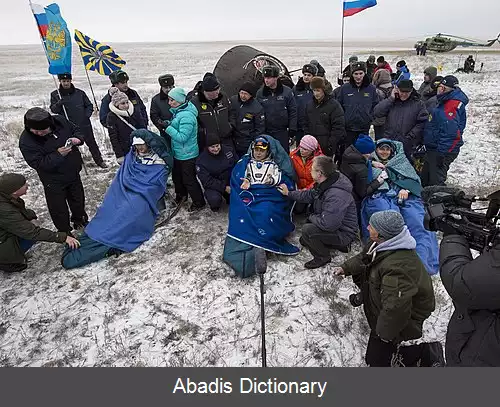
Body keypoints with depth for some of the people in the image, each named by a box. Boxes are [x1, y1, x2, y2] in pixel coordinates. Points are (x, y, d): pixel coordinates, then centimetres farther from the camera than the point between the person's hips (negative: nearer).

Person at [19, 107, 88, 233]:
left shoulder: (59, 120, -15)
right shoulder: (26, 141, -25)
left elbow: (76, 131, 3)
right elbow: (38, 163, -25)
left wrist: (77, 139, -19)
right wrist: (58, 155, -35)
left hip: (73, 172, 4)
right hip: (53, 180, -4)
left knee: (78, 199, 24)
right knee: (58, 207, 9)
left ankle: (80, 219, 52)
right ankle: (64, 231, 33)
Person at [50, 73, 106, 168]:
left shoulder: (80, 92, 3)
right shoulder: (55, 95, 2)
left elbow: (89, 105, 12)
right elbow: (53, 110, -5)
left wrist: (87, 115, -4)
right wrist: (59, 103, -26)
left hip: (84, 124, 1)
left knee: (91, 143, 9)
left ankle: (99, 160, 24)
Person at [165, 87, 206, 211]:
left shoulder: (186, 116, -26)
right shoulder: (178, 111, 4)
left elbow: (182, 137, -28)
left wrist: (168, 128, -22)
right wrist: (169, 124, 0)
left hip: (187, 155, -10)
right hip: (178, 153, 10)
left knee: (189, 180, 3)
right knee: (176, 176, 25)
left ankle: (199, 202, 20)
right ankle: (181, 195, 47)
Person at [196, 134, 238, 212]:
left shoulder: (229, 150, -3)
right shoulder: (201, 161, -14)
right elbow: (207, 181, -17)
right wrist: (224, 188, -24)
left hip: (232, 183, 4)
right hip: (214, 186, -4)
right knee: (214, 200, -34)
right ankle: (215, 205, 5)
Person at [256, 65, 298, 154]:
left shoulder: (287, 92, -2)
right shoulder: (260, 93, 3)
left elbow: (293, 112, -1)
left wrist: (292, 130, -5)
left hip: (282, 132, -2)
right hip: (265, 132, 2)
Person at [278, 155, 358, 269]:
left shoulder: (336, 195, -37)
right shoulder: (325, 184, -5)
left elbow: (327, 224, -37)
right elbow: (309, 195, 13)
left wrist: (312, 217, -18)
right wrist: (289, 193, 13)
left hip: (344, 233, -10)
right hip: (333, 225, 10)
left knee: (307, 230, -25)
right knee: (303, 241, 22)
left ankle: (323, 258, -1)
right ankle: (339, 244, 23)